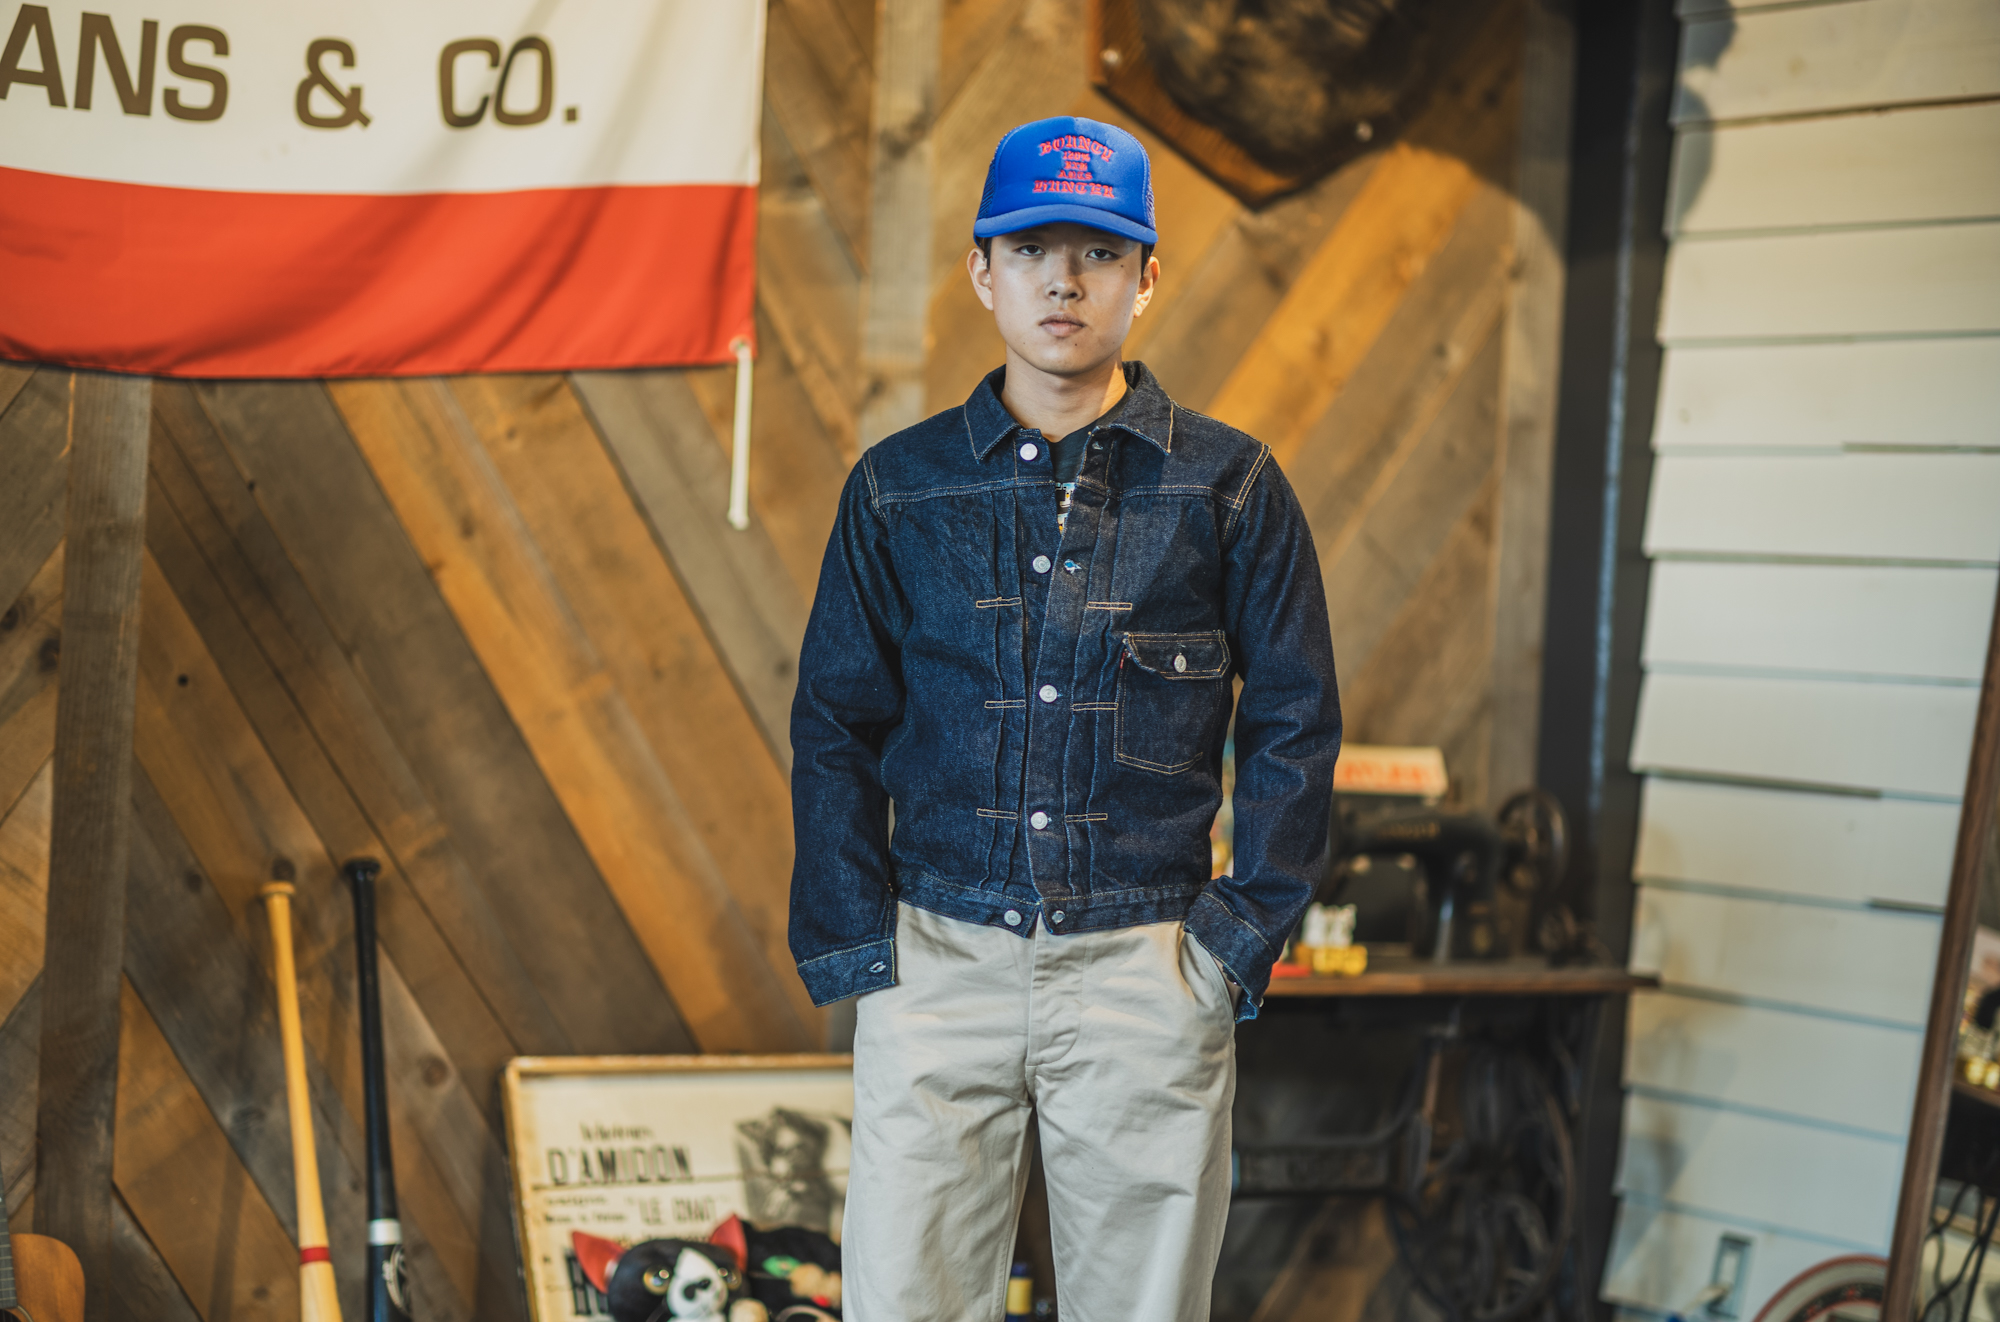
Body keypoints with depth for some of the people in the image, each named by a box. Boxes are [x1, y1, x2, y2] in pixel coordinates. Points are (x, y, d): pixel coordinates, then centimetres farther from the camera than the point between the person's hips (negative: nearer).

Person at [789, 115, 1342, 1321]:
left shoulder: (1230, 486, 4)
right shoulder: (900, 487, 7)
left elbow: (1295, 727, 6)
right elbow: (836, 725, 10)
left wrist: (1242, 938, -3)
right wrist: (854, 948, 1)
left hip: (1145, 969, -1)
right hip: (938, 958, 1)